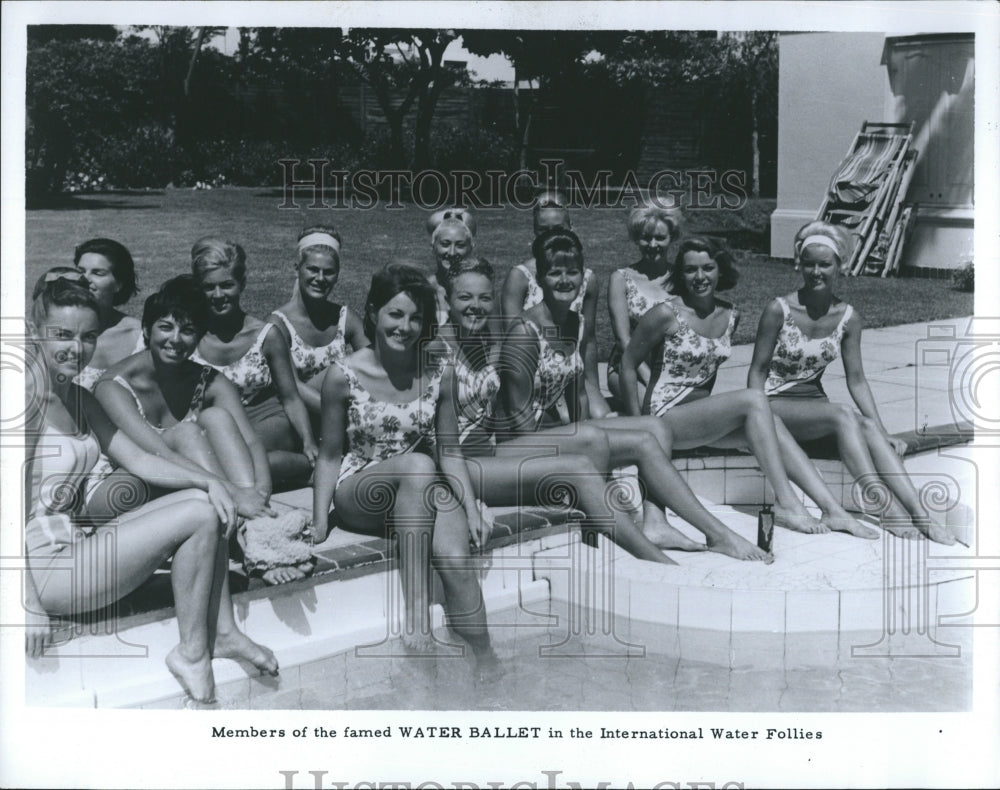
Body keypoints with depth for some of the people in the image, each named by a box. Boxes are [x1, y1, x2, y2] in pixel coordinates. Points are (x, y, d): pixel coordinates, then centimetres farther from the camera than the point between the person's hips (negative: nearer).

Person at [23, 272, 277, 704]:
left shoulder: (79, 399, 12)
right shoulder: (30, 397, -17)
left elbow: (139, 460, 7)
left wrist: (210, 481, -9)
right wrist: (29, 605, -24)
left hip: (80, 536, 9)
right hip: (47, 562, -9)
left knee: (205, 501, 1)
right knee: (200, 515, -14)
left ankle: (223, 633, 3)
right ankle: (192, 652, 0)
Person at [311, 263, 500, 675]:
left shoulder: (438, 372, -1)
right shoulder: (344, 376, -8)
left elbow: (449, 451, 5)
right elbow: (330, 455, -1)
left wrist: (471, 508, -6)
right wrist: (320, 523, -9)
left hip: (423, 491, 3)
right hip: (359, 493, -2)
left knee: (455, 557, -30)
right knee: (418, 465, -36)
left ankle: (487, 665, -20)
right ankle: (417, 615, -37)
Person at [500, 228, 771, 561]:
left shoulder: (575, 324, 10)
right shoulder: (525, 332, -15)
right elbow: (519, 416, -16)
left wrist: (585, 435, 1)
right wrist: (584, 445, -16)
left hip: (564, 428, 8)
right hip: (530, 441, -8)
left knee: (656, 427, -8)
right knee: (644, 444, -19)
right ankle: (717, 534, -17)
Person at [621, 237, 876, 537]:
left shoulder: (730, 316, 8)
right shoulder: (667, 314, -11)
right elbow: (628, 365, -6)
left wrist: (708, 405, 13)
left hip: (701, 409, 6)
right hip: (667, 416, -6)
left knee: (772, 426, -20)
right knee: (755, 400, -25)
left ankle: (832, 510, -27)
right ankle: (785, 504, -28)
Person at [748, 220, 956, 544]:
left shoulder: (848, 317, 3)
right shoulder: (779, 310, -9)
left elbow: (856, 379, 4)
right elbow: (758, 370, -6)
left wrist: (882, 431, -4)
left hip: (815, 403, 4)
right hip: (776, 404, -4)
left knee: (868, 427, -26)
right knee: (843, 416, -31)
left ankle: (920, 514, -35)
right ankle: (886, 508, -37)